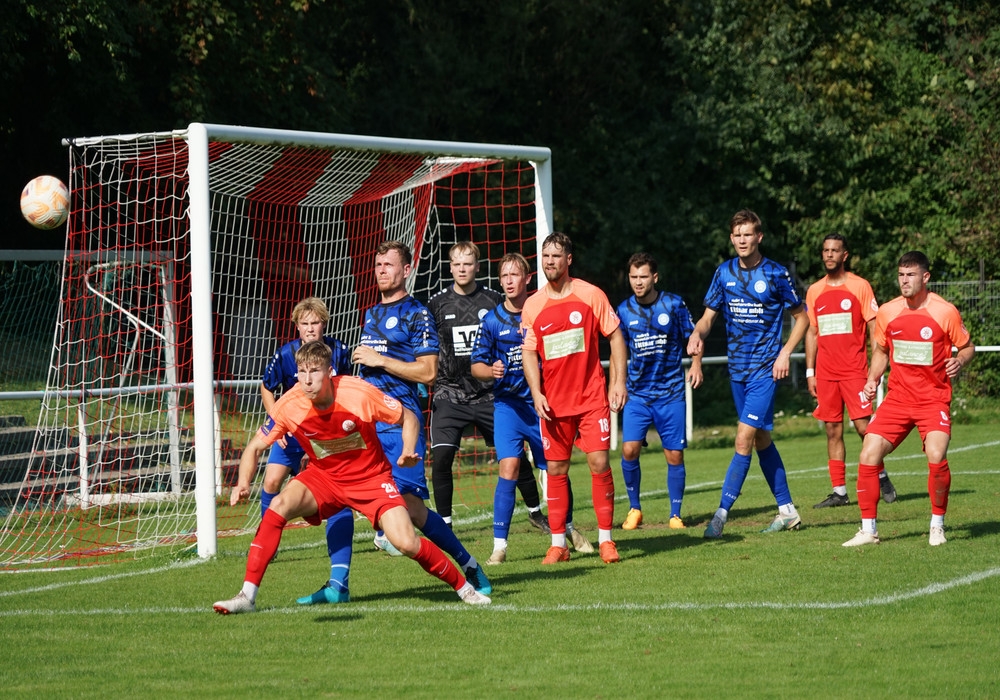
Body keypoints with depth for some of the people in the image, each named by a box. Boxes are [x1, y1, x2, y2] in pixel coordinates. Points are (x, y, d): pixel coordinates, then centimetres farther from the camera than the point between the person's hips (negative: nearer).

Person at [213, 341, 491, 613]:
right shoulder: (289, 405, -19)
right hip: (323, 477, 2)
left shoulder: (360, 393, -24)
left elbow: (408, 418, -8)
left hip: (371, 478, -2)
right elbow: (255, 447, -7)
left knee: (406, 543, -18)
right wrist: (243, 484, -25)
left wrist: (408, 452, -26)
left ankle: (463, 586, 9)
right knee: (279, 505, -25)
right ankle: (247, 596, -22)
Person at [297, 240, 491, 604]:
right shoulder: (371, 315, 20)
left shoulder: (416, 314, -4)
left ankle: (469, 566, 5)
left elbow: (427, 372, -12)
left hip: (399, 422, -7)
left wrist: (379, 360, -12)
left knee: (410, 505, -12)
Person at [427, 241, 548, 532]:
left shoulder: (494, 301, 2)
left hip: (489, 395, 1)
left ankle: (535, 511, 25)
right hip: (450, 394, -1)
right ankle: (444, 524, -2)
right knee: (440, 457, -14)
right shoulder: (437, 304, 2)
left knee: (516, 454, 5)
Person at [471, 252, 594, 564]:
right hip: (508, 404, -1)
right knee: (509, 467, -15)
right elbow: (476, 365, 5)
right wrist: (491, 371, -16)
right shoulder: (492, 321, -1)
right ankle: (500, 545, -12)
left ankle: (568, 529, 33)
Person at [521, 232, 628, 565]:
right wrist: (536, 392, -7)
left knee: (599, 463, -7)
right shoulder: (533, 305, 4)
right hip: (554, 401, 2)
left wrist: (619, 381, -5)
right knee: (556, 469, 2)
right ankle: (558, 543, 9)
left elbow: (615, 336, 3)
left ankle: (605, 538, 2)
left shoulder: (591, 295, -1)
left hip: (592, 397, -2)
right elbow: (528, 351, 6)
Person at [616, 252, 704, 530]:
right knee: (629, 449, -13)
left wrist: (696, 364, -8)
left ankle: (675, 515, 13)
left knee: (674, 455, -1)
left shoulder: (674, 304, -2)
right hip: (637, 394, 1)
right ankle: (634, 509, 5)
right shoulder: (624, 310, 4)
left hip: (670, 393, -1)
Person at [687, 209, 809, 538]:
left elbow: (802, 316, 2)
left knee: (744, 439, -13)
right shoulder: (724, 273, 4)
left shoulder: (775, 274, -7)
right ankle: (787, 510, 23)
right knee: (761, 439, 12)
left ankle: (721, 514, -14)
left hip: (764, 368, -6)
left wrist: (785, 353, -9)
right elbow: (709, 315, 9)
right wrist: (697, 334, -14)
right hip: (737, 367, 6)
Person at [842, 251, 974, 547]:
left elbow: (968, 346, 4)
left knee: (937, 458, -23)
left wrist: (959, 361, -18)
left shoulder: (945, 312, -8)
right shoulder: (887, 312, 2)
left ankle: (937, 526, -1)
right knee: (868, 454, -9)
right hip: (898, 398, 4)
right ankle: (868, 530, 3)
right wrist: (873, 379, 1)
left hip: (934, 398, -4)